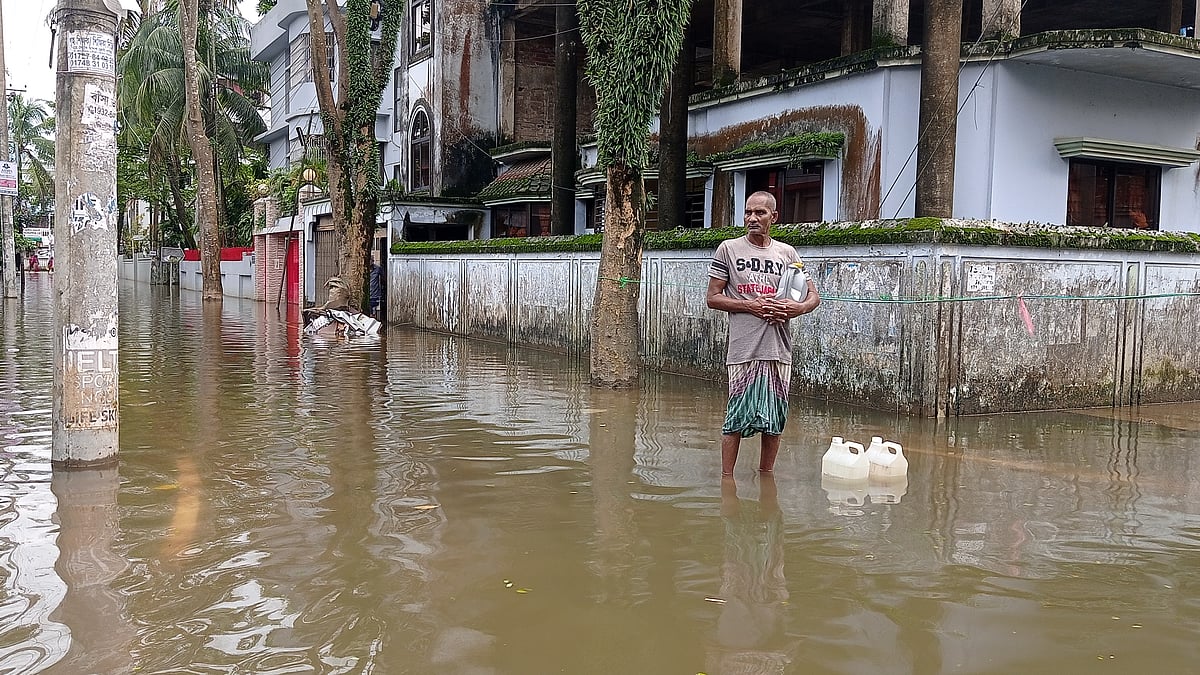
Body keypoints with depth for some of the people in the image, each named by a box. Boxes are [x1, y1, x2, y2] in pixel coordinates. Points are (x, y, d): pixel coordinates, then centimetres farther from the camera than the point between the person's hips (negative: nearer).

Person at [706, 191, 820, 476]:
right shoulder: (728, 249, 5)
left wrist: (798, 308, -7)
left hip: (779, 350, 4)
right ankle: (726, 478, 5)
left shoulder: (787, 253, 13)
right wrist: (751, 306, -11)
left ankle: (766, 476, 22)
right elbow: (713, 298, 2)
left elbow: (814, 295, 16)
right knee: (736, 419, -5)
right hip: (743, 349, -3)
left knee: (774, 419, 9)